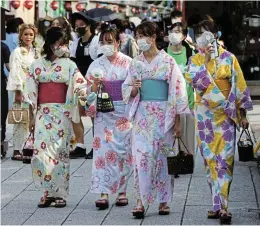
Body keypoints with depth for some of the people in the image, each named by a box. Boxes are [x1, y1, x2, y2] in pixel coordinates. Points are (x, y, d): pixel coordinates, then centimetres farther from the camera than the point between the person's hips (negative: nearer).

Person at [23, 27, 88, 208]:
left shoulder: (69, 65, 5)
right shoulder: (37, 65, 7)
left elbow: (81, 84, -3)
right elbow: (31, 91, 8)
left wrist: (81, 91, -27)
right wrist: (32, 116, 3)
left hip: (62, 113, -1)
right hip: (43, 113, 1)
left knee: (60, 151, -2)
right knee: (42, 150, -6)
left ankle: (60, 193, 5)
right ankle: (47, 192, 2)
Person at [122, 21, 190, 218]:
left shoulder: (167, 61, -2)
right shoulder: (136, 63, 7)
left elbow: (177, 92, -3)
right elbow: (128, 92, 11)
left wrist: (177, 121, -5)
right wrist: (134, 88, -13)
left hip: (164, 114, -2)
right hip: (143, 115, 2)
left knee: (163, 156, 3)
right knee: (141, 155, -8)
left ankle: (163, 201, 14)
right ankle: (140, 201, -7)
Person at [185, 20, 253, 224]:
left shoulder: (228, 58, 0)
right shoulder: (195, 60, 6)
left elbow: (239, 86, 2)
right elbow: (194, 82, -11)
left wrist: (243, 113, -1)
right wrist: (206, 61, -16)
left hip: (226, 113, -3)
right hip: (205, 114, 3)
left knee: (224, 159, -9)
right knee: (210, 159, 5)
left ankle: (222, 206, -12)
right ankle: (219, 205, 11)